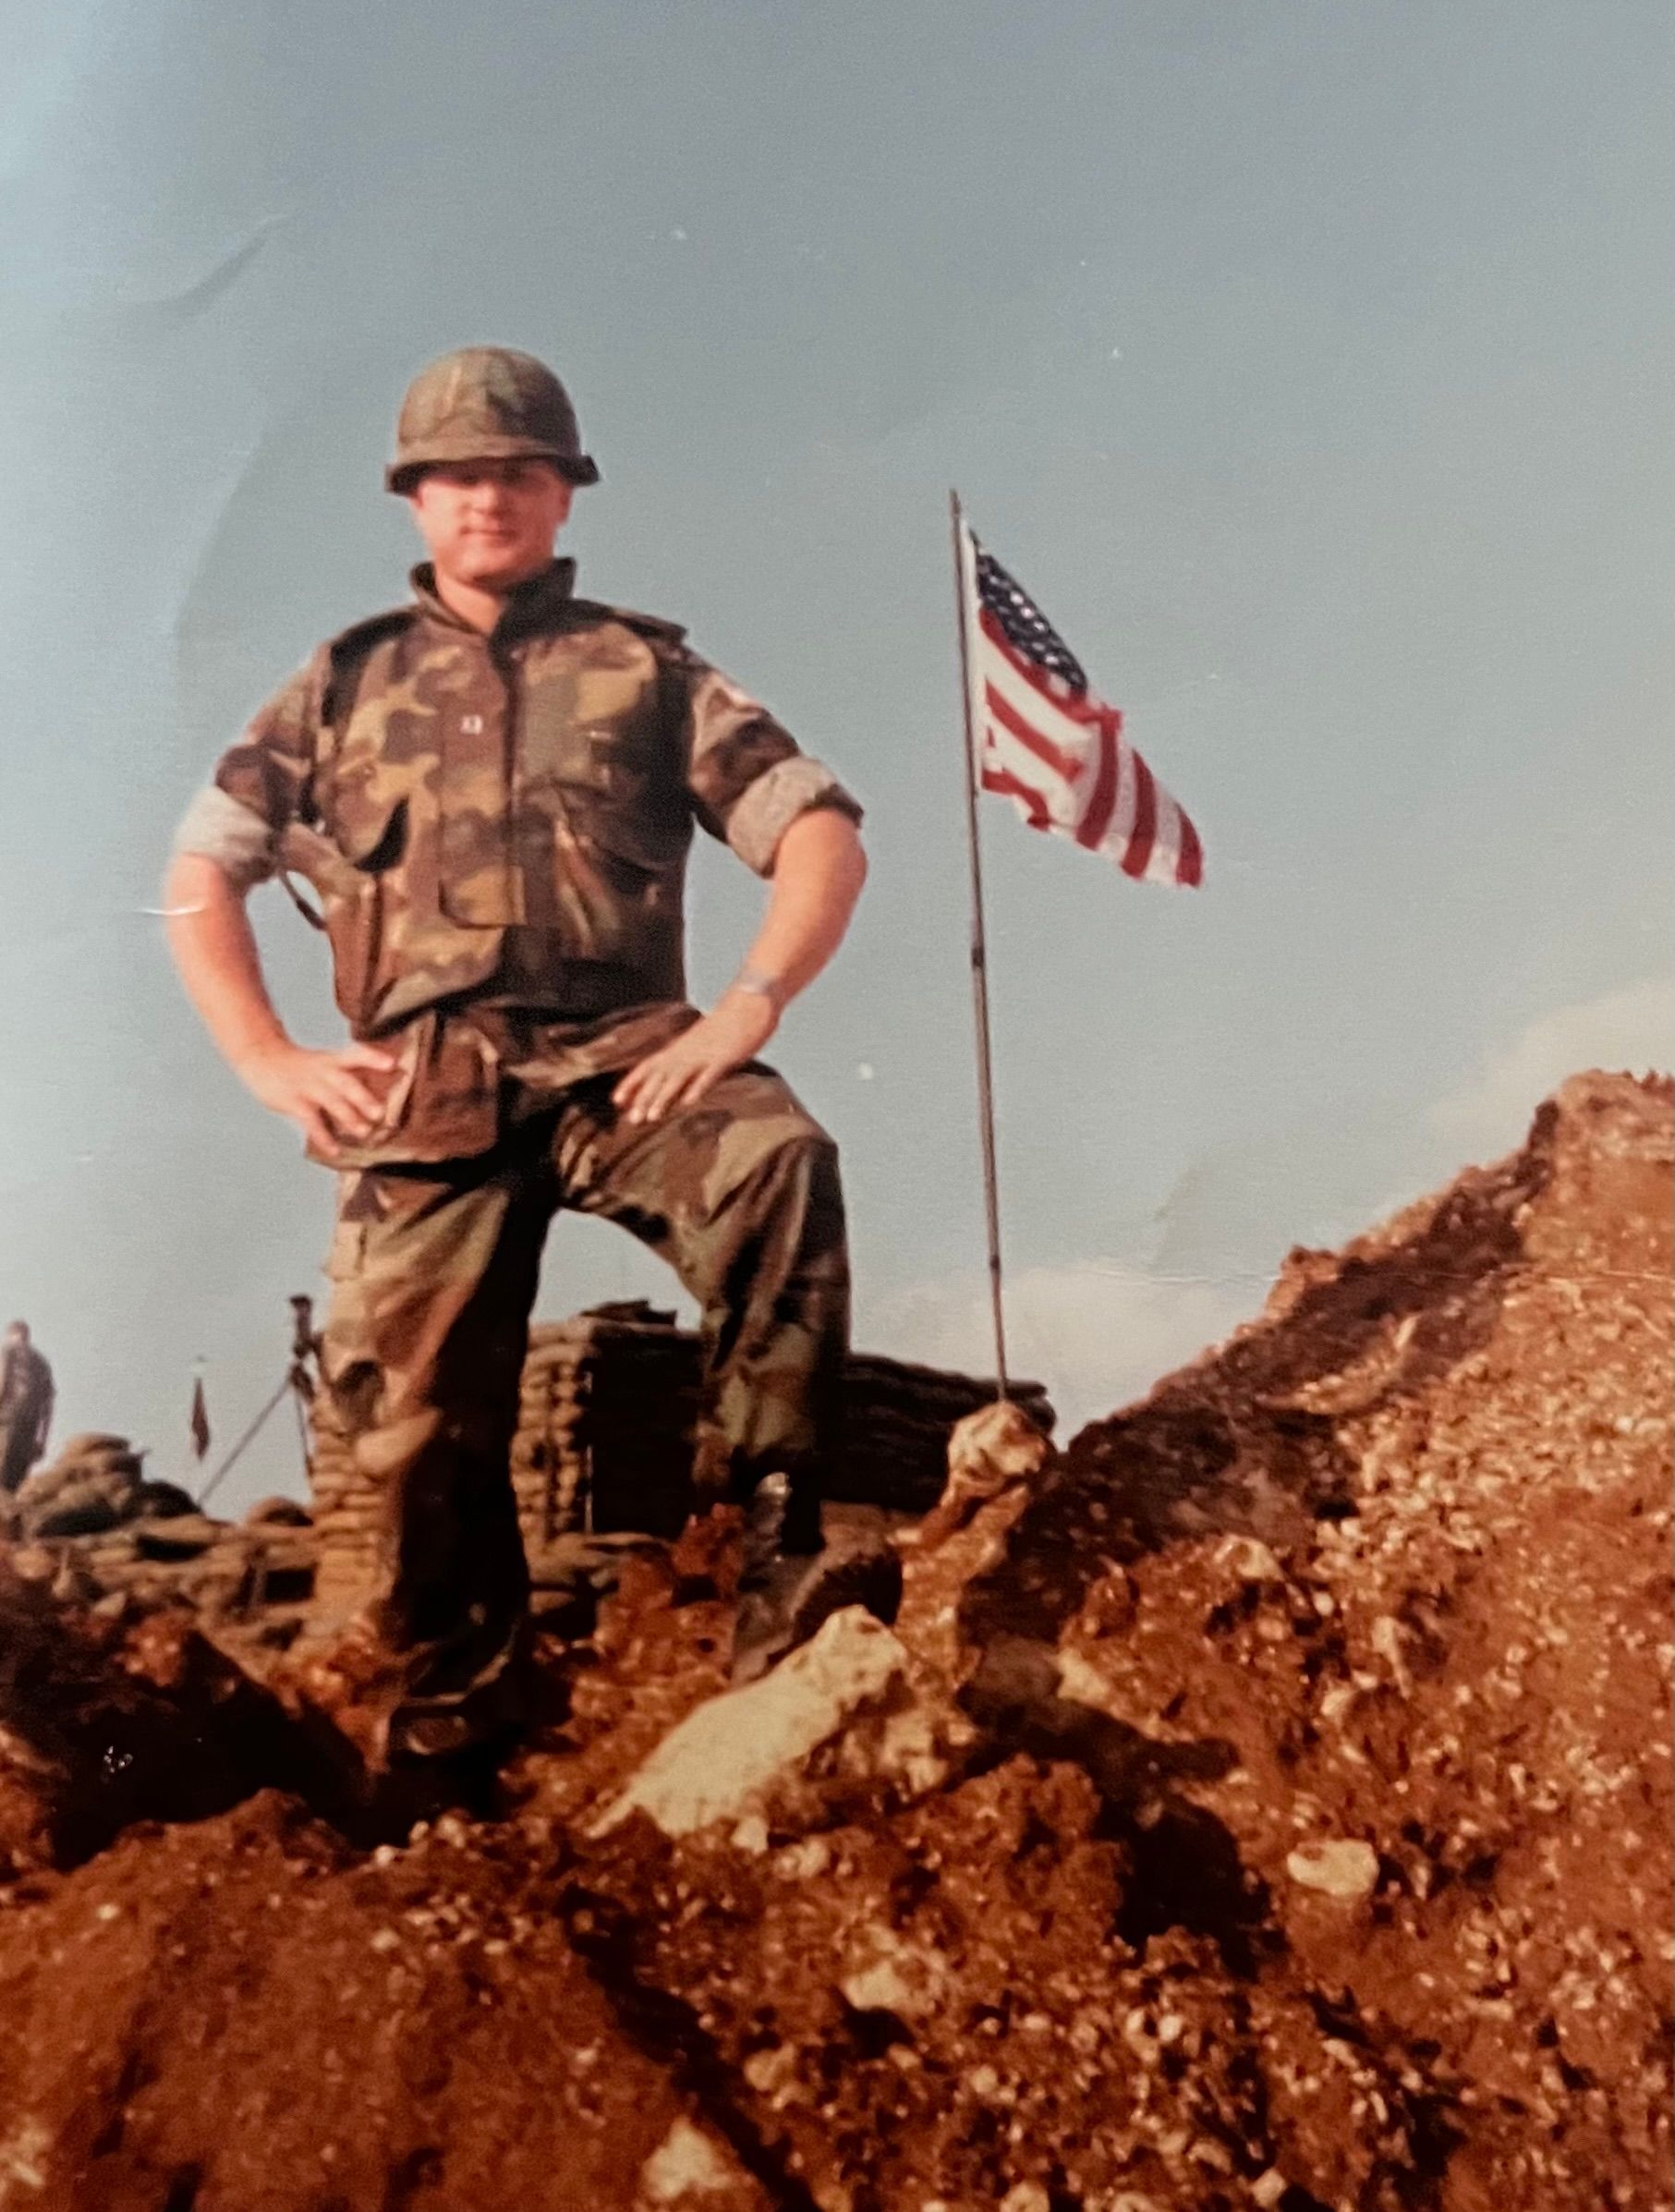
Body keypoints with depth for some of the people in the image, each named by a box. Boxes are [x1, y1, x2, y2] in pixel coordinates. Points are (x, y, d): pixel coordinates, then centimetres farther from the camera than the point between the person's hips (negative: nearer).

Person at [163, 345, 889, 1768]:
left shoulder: (646, 670, 14)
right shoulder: (346, 683, 19)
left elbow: (822, 835, 5)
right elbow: (198, 875, 17)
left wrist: (751, 1003, -13)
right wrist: (269, 1061, 2)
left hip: (618, 1052, -1)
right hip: (427, 1089, 1)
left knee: (783, 1162, -32)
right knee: (418, 1410, -6)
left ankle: (774, 1555, -27)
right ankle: (445, 1713, 18)